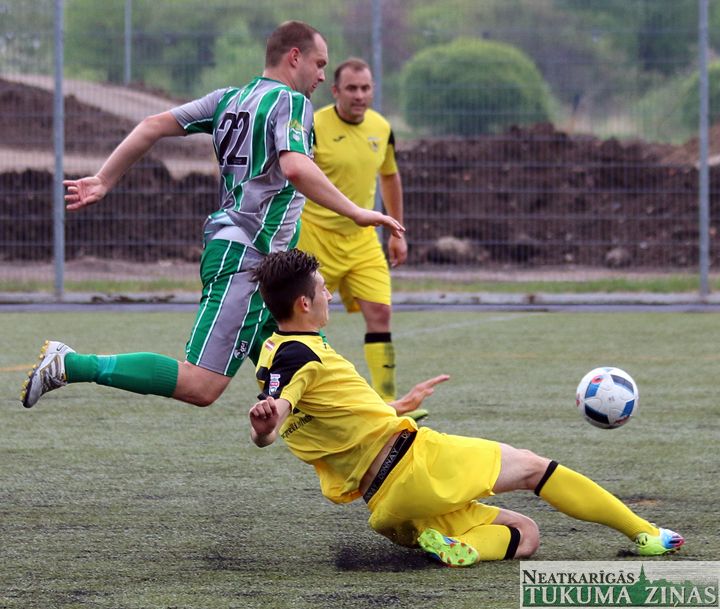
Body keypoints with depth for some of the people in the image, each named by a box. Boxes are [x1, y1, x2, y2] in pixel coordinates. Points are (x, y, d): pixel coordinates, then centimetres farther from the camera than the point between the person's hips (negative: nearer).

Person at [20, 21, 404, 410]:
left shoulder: (230, 99, 16)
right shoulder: (290, 102, -7)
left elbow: (154, 126, 13)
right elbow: (295, 167, -25)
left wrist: (103, 181, 18)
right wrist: (355, 213, -21)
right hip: (245, 259, -10)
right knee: (200, 386, -18)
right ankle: (68, 364, -21)